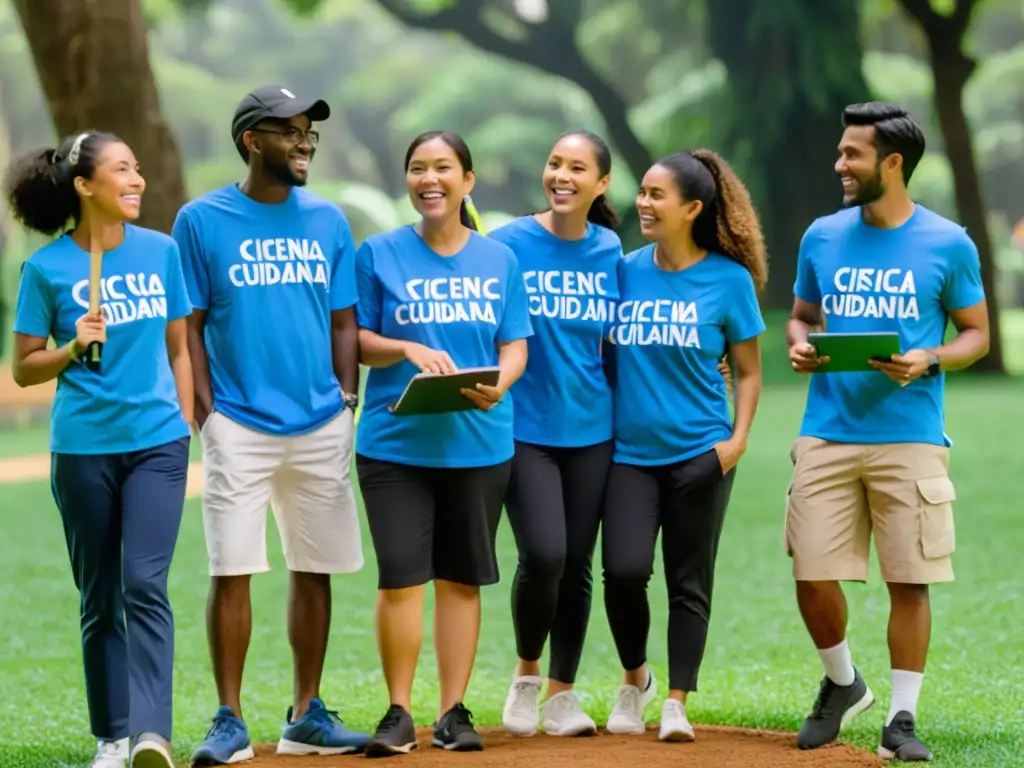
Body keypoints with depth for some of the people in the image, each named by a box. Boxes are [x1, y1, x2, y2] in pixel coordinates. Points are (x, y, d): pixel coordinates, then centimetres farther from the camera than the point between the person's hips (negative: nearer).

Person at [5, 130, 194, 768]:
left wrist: (186, 427, 8)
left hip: (157, 443, 1)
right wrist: (73, 348, -15)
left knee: (145, 584, -14)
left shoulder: (161, 252, 5)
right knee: (99, 598, 6)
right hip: (83, 449, -1)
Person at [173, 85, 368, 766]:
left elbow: (343, 321, 13)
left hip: (320, 426, 4)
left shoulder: (329, 222, 10)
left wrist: (347, 401, 2)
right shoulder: (202, 220, 1)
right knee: (232, 572, -7)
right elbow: (189, 325, 1)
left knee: (315, 571, 6)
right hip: (239, 424, -3)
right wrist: (205, 411, -7)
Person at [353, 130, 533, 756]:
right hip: (397, 442, -2)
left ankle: (454, 711, 14)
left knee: (462, 579, 7)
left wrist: (500, 382, -15)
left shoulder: (499, 259, 7)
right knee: (401, 579, -8)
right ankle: (399, 712, 2)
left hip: (480, 442, 2)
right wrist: (407, 350, -17)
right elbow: (355, 340, 2)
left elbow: (515, 346, 6)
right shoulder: (379, 254, 2)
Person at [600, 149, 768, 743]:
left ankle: (677, 703, 12)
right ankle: (635, 679, 14)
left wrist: (738, 439, -9)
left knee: (689, 583, 2)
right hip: (631, 451, 2)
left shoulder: (728, 278, -2)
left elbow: (749, 370, 4)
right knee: (624, 571, -10)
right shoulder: (626, 271, 5)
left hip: (699, 453, -2)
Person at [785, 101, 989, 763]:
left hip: (910, 439, -3)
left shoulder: (948, 244, 0)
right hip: (827, 434, 3)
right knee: (813, 577, -1)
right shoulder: (822, 237, 9)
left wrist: (929, 362, -14)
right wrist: (800, 346, -4)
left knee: (910, 580, -2)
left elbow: (977, 333, 5)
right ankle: (843, 684, 25)